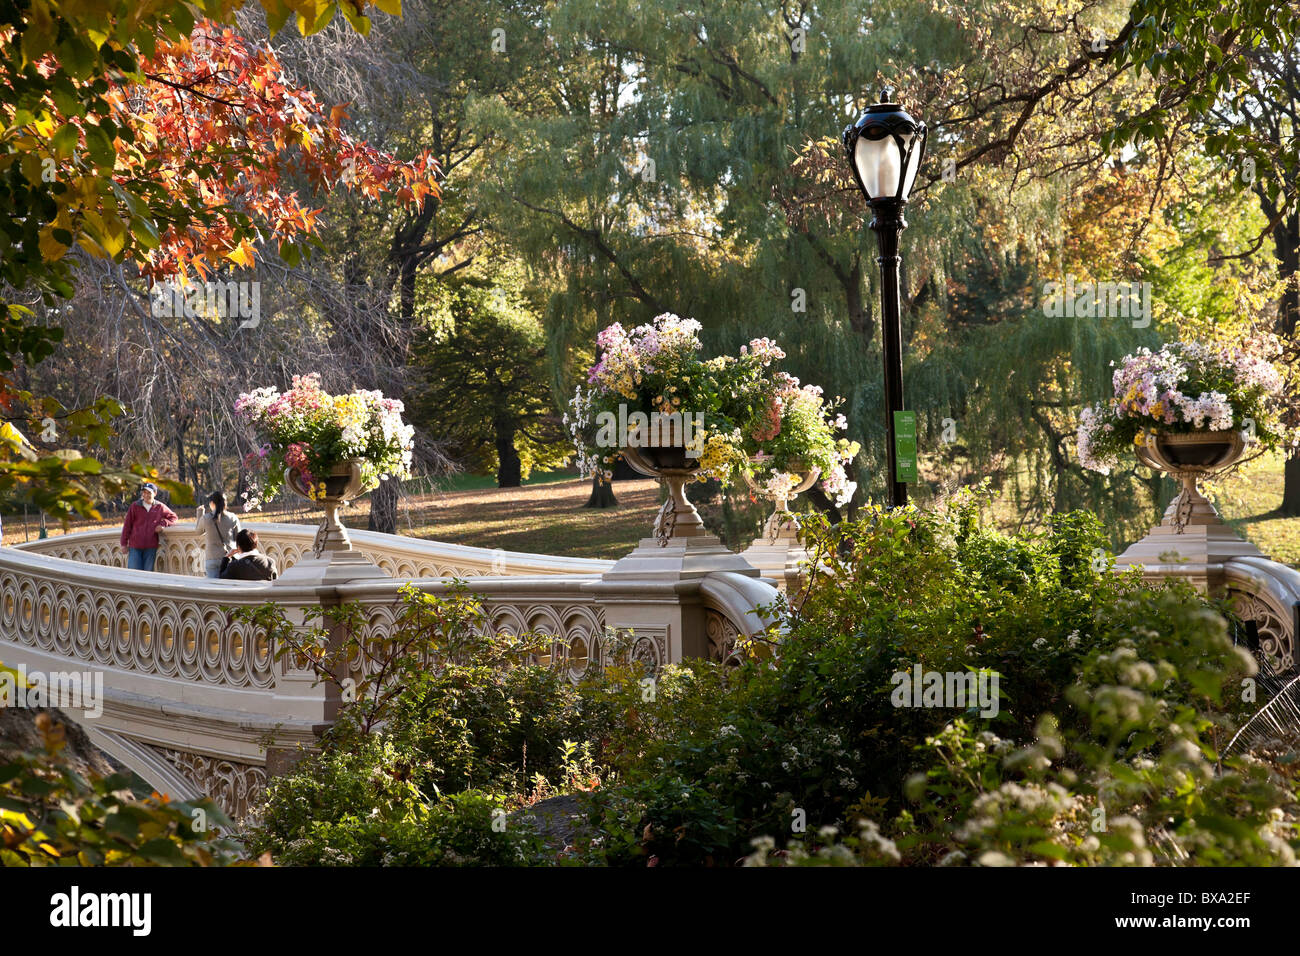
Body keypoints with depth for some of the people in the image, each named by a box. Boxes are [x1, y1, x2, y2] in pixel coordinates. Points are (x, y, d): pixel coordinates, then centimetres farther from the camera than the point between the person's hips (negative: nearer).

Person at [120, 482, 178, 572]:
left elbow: (173, 517, 18)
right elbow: (127, 525, 6)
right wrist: (124, 543, 4)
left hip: (151, 547, 1)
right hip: (135, 547, -1)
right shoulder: (135, 506, 3)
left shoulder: (160, 507, 6)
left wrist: (163, 524, -2)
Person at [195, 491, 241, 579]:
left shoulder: (206, 518, -5)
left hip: (212, 559, -1)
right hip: (230, 558, 1)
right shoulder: (233, 518, -1)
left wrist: (200, 512, 23)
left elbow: (198, 531, 16)